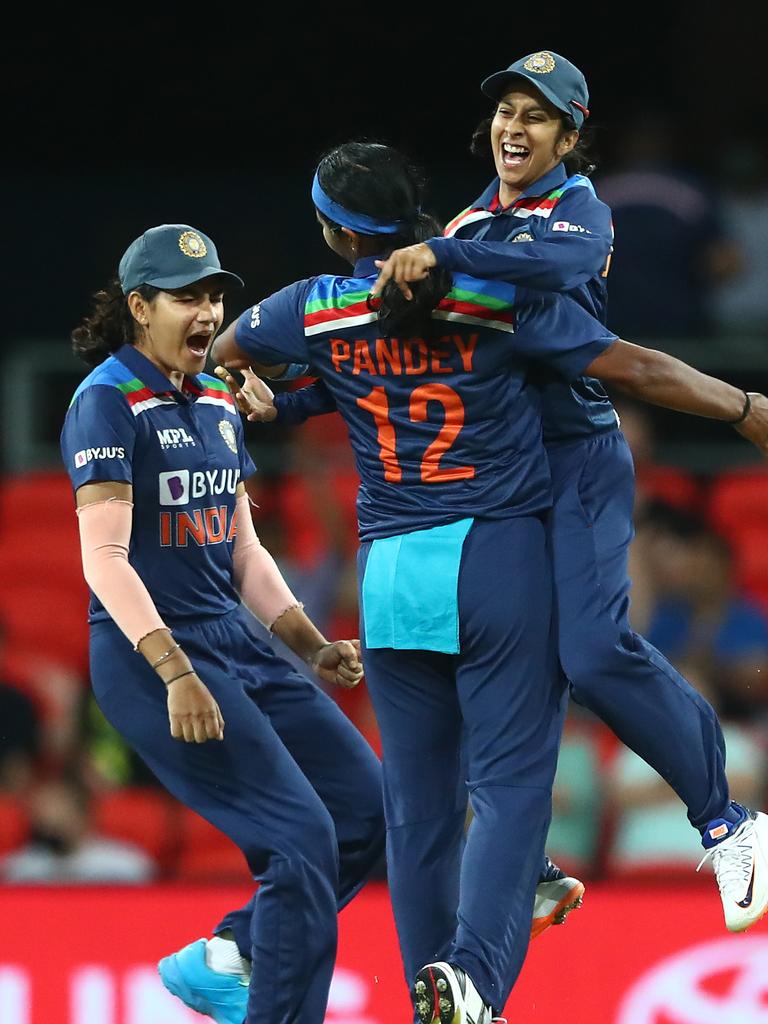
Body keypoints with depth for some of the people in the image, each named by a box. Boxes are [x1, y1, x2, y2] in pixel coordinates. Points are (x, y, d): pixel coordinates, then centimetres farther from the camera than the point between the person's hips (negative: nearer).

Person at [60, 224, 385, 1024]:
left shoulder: (217, 406, 15)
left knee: (367, 805, 4)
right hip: (149, 657, -8)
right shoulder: (108, 402, -10)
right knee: (304, 835, -15)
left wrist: (313, 648, 8)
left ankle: (221, 959, 15)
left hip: (236, 644, 8)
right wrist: (175, 675, -26)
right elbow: (105, 559, -18)